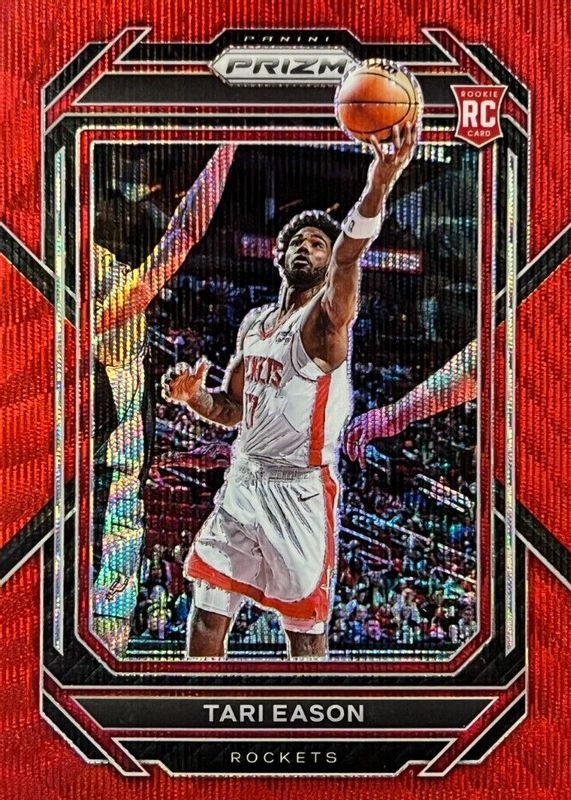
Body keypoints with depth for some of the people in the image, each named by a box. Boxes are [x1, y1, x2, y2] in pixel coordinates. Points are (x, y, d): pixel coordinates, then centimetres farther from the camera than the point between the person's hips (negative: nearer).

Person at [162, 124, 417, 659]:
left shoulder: (326, 319, -10)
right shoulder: (252, 324, 13)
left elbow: (348, 255, -32)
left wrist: (377, 188, -51)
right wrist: (193, 397, -2)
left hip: (300, 490, -6)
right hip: (242, 482, 6)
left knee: (305, 628, 5)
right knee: (207, 615, 7)